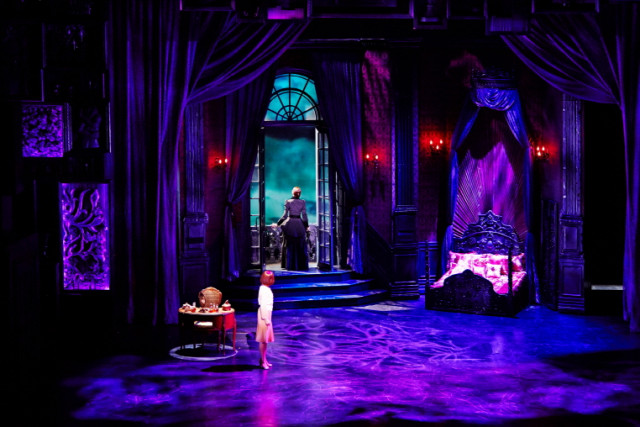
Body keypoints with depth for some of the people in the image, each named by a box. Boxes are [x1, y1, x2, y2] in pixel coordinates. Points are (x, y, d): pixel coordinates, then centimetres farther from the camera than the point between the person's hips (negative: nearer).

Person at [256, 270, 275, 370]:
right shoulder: (264, 289, -18)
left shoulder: (266, 288, 11)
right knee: (263, 339, -4)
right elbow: (263, 305, -20)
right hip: (264, 314, -10)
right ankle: (263, 361, 1)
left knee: (265, 339, 14)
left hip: (267, 314, 10)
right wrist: (266, 319, -19)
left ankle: (264, 360, 21)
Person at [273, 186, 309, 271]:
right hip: (299, 224, 1)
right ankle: (301, 265, 7)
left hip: (290, 224, -1)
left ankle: (290, 265, 4)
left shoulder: (288, 202, -1)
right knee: (300, 246, 7)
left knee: (289, 245, 6)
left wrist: (277, 224, 1)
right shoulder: (302, 202, 2)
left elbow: (285, 215, -6)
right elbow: (304, 215, -1)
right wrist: (307, 226, 10)